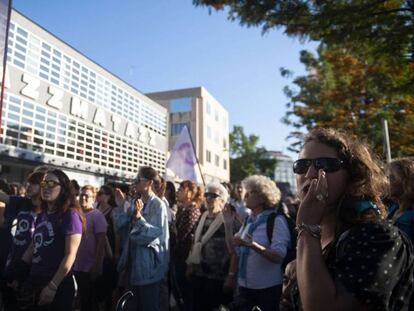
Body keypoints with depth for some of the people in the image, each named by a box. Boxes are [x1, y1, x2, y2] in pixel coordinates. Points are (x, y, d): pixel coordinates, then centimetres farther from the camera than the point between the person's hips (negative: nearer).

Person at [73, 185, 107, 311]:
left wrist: (96, 265, -18)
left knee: (91, 301, 7)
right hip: (77, 266, 6)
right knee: (82, 298, 19)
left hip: (90, 268, -6)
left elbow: (101, 242, -15)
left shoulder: (97, 215, -12)